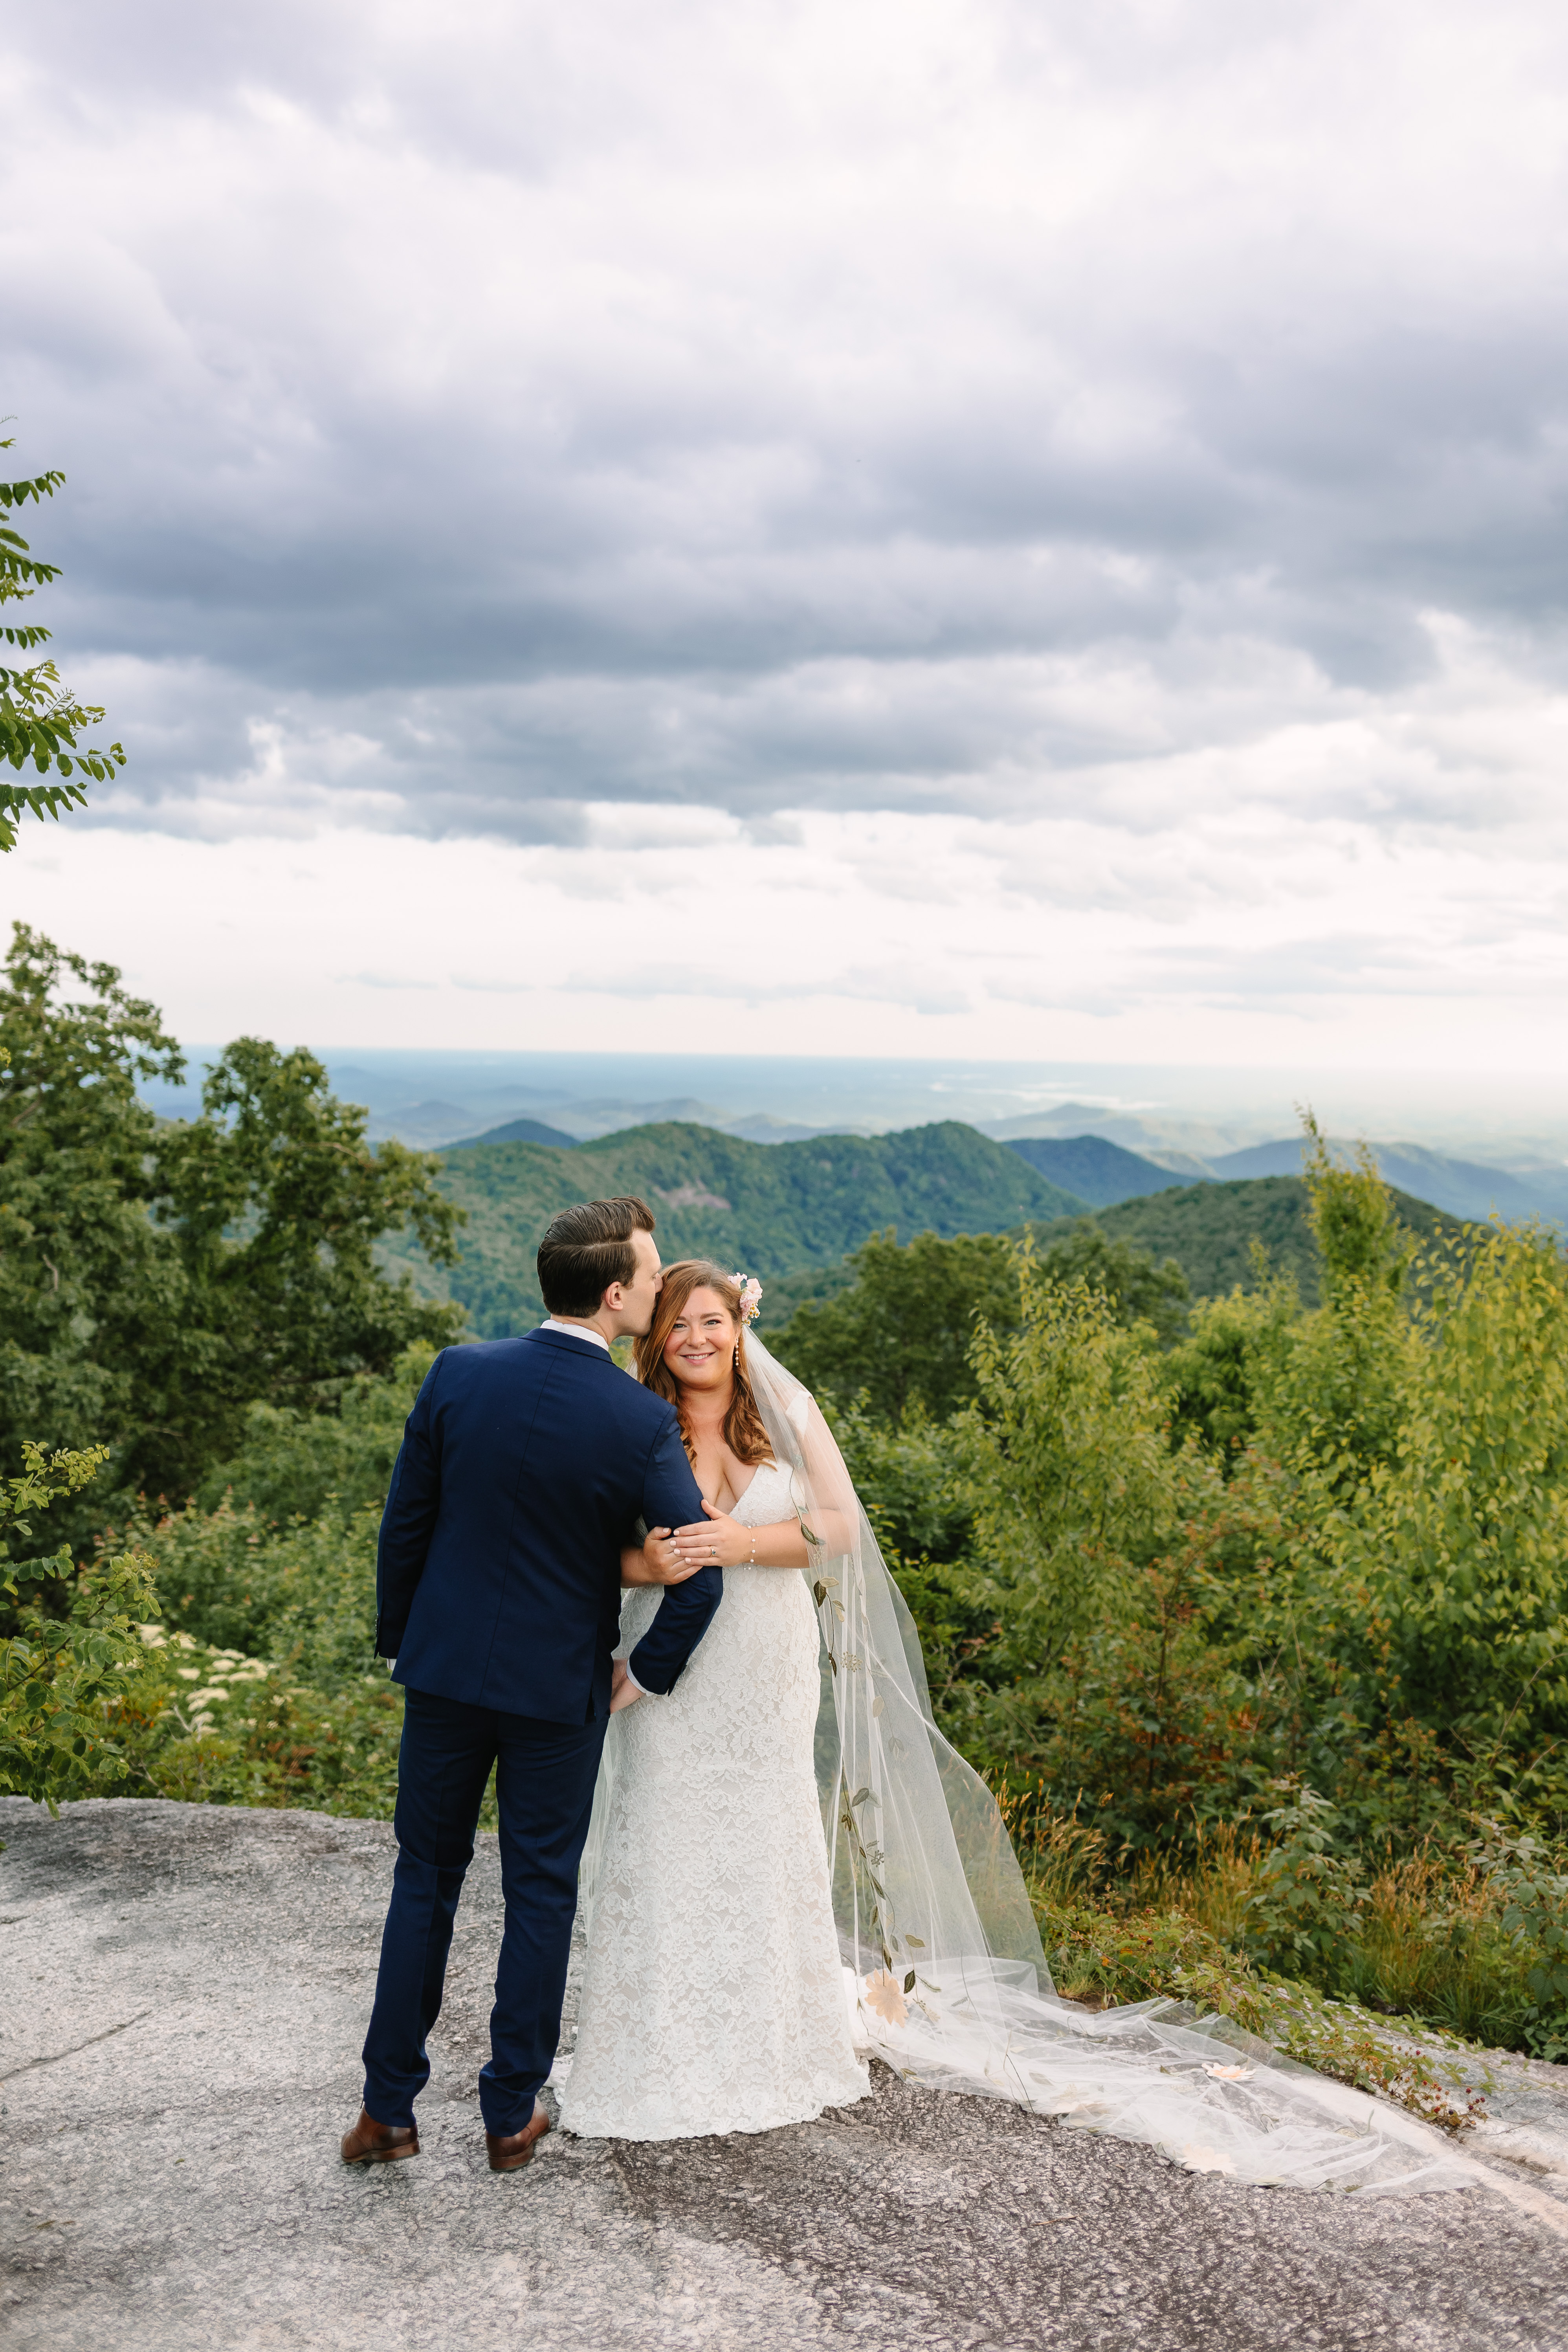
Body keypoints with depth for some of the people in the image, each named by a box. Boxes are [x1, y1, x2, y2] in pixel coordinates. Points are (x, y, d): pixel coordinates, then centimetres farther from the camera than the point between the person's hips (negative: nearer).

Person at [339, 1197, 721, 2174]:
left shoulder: (457, 1374, -9)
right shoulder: (642, 1422, -17)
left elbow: (404, 1525, -1)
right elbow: (700, 1576, -14)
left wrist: (398, 1640, 12)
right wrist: (646, 1672, 2)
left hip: (444, 1668, 3)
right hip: (559, 1688, -2)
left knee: (426, 1878, 16)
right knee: (542, 1893, 13)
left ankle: (389, 2109, 23)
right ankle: (512, 2113, 24)